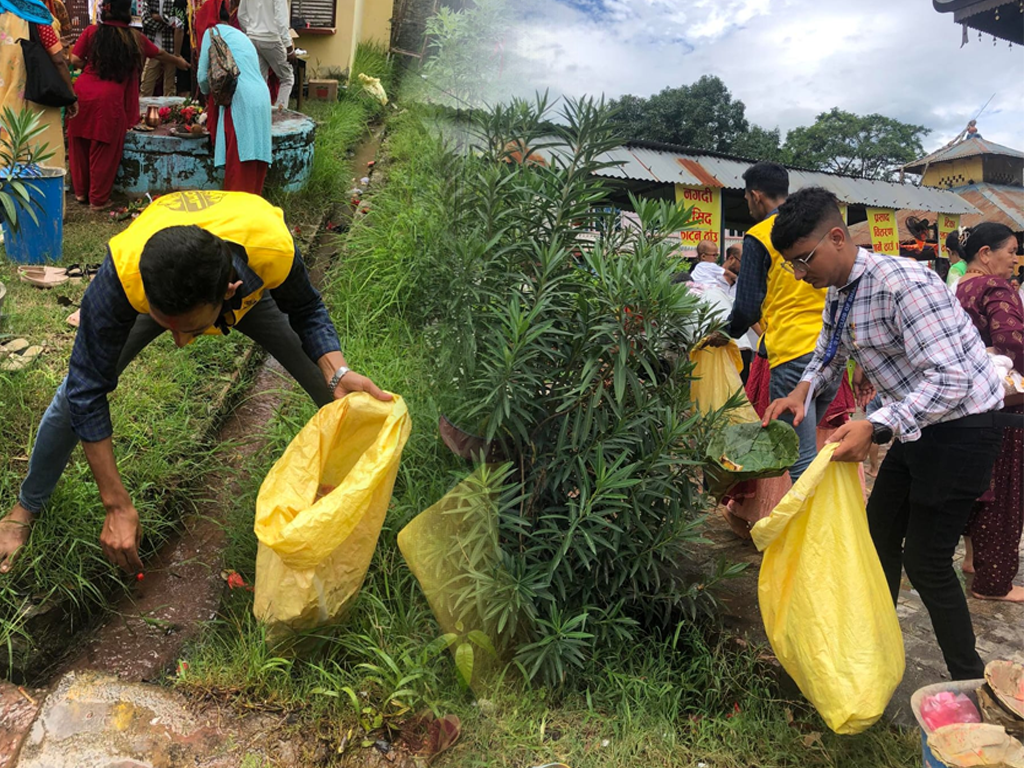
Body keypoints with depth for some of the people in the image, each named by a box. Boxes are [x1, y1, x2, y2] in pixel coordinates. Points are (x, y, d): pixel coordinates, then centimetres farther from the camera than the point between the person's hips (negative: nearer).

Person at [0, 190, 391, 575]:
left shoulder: (274, 249, -45)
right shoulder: (123, 274, -45)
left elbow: (306, 311, -22)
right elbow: (88, 390, -34)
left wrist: (339, 374, -42)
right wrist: (117, 505, -34)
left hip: (249, 285, 1)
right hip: (158, 280, 0)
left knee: (337, 396, -9)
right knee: (76, 390, -7)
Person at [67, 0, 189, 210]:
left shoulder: (91, 31, 6)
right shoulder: (133, 38, 5)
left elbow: (75, 59, 2)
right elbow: (159, 54, 22)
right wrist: (179, 62, 41)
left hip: (83, 92, 3)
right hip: (109, 99, -3)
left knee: (80, 145, 17)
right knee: (103, 151, 6)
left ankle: (80, 191, 30)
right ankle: (98, 199, 15)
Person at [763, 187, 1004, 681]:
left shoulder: (903, 284, -27)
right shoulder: (838, 292, 2)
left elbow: (950, 379, -32)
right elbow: (829, 354, 16)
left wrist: (875, 427, -40)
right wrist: (804, 389, -5)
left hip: (963, 423, -9)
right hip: (917, 426, 9)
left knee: (925, 560, -6)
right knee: (879, 532, 17)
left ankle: (969, 682, 13)